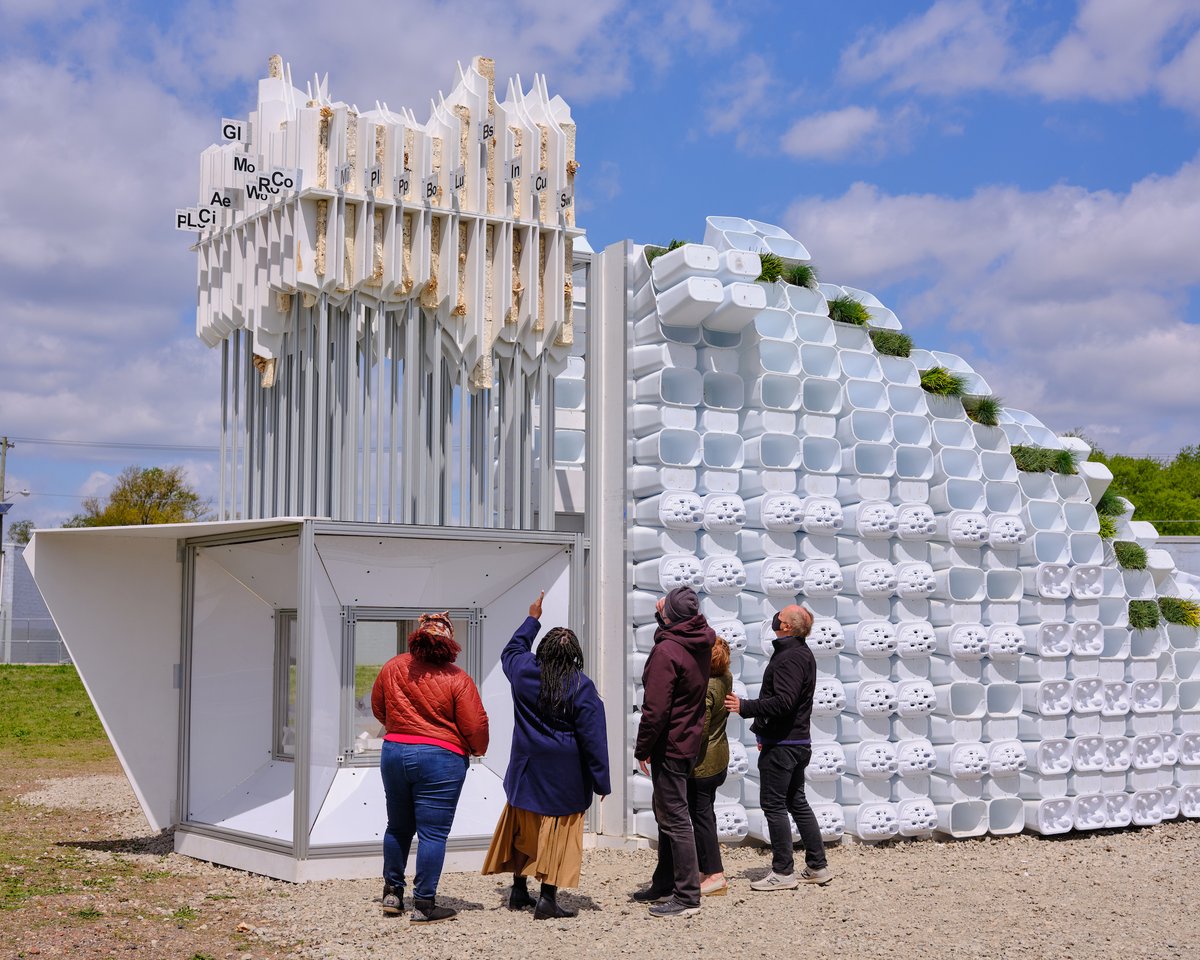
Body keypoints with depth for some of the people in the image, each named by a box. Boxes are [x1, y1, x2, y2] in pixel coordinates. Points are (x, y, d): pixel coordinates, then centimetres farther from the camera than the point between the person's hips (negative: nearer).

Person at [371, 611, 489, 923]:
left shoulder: (393, 667, 1)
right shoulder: (458, 680, -10)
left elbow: (378, 709, 14)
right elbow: (475, 727, -10)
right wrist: (478, 750, 12)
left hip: (394, 753, 5)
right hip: (440, 759, -4)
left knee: (398, 827, 20)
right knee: (432, 833, 1)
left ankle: (392, 891, 29)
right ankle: (424, 905, 3)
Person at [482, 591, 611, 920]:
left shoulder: (524, 672, -4)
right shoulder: (581, 686, -15)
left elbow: (511, 650, 23)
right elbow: (592, 736, -14)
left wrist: (532, 618, 30)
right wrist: (601, 781, -7)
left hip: (526, 769, 5)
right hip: (564, 776, -4)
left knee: (523, 827, 17)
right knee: (558, 832, 3)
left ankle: (519, 891, 26)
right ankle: (547, 898, 2)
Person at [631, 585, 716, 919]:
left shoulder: (666, 651, -21)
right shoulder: (702, 641, 4)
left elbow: (655, 709, -22)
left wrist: (642, 748, -13)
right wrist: (664, 618, 18)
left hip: (669, 745, -9)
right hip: (690, 740, 9)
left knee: (674, 818, -5)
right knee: (666, 812, 20)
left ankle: (687, 897, -3)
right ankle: (664, 885, 30)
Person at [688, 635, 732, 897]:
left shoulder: (704, 689, -25)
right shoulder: (726, 678, 0)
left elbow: (698, 731, -25)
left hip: (702, 762, -9)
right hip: (719, 758, 9)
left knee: (700, 816, -1)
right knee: (704, 814, 18)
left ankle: (715, 875, 2)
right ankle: (705, 868, 27)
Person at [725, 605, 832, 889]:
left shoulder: (788, 658, -18)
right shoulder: (803, 654, 15)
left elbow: (783, 702, -27)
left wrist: (745, 707, -24)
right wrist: (764, 732, 21)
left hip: (781, 746, -10)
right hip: (798, 741, 10)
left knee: (773, 804, -4)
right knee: (797, 803, 15)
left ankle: (783, 872, -1)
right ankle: (817, 866, 19)